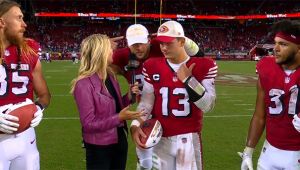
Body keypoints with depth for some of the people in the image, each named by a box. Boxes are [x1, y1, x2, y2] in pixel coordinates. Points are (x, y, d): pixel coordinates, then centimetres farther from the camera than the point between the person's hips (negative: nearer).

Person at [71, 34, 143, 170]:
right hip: (99, 148, -7)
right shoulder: (84, 84, -20)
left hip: (120, 142, 7)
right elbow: (88, 123, -21)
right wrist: (119, 118, -26)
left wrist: (129, 97, -3)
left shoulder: (110, 76, 4)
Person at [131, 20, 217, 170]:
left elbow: (207, 106, -9)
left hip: (189, 137, -2)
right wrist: (135, 125, -13)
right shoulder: (152, 66, 3)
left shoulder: (203, 66, -4)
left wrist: (188, 79, -15)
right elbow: (146, 101, 3)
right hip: (160, 138, 2)